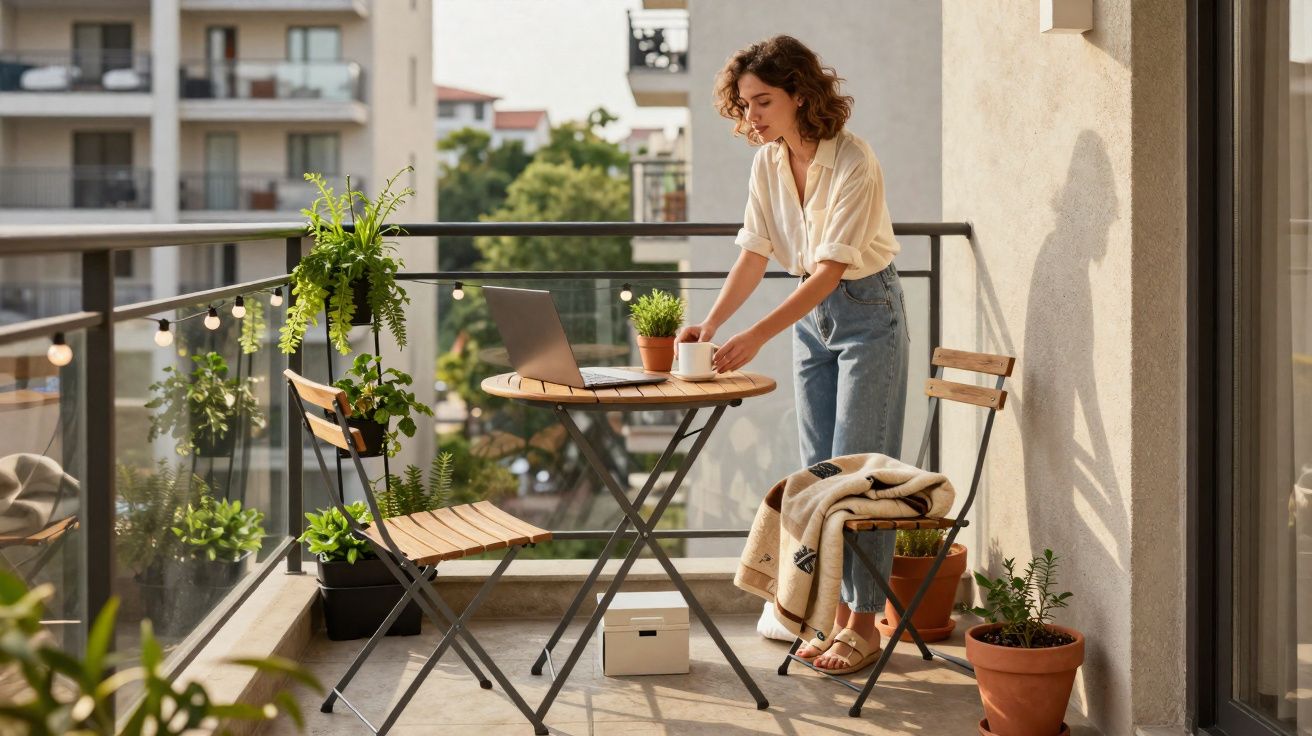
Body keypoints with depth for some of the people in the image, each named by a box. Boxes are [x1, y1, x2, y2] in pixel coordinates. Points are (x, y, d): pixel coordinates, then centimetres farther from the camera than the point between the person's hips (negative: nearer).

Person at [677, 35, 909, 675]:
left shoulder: (852, 161, -24)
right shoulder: (768, 162, -2)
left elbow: (832, 268, -29)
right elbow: (755, 255, 2)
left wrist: (756, 336, -36)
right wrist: (710, 325, -12)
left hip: (867, 312, -7)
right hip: (812, 315, 7)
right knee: (819, 472, 8)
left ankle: (864, 624, 4)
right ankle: (839, 615, 17)